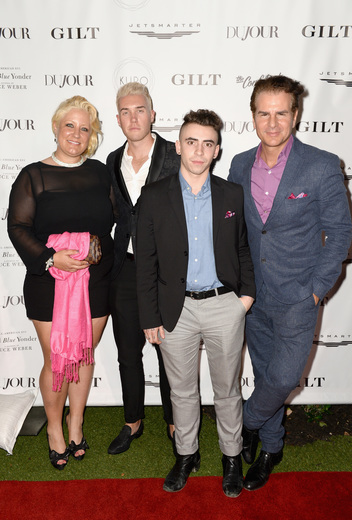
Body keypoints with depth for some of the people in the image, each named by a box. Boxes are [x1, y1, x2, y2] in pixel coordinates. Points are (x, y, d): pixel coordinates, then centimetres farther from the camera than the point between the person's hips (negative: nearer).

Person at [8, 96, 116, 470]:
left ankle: (75, 423, 36)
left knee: (84, 356, 14)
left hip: (96, 283, 3)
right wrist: (50, 258, -20)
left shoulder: (100, 172, 8)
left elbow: (117, 219, 12)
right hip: (49, 286, -2)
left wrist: (100, 251, -4)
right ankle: (54, 428, 33)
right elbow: (18, 227, -6)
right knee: (57, 361, 7)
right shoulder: (33, 175, 0)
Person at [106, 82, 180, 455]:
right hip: (125, 269, 5)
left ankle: (174, 423, 33)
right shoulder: (113, 161, 8)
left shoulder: (176, 157, -8)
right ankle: (133, 422, 37)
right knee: (127, 353, 16)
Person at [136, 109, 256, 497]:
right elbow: (145, 262, -2)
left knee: (227, 389, 15)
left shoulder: (233, 195, 1)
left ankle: (231, 456, 39)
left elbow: (244, 249, 11)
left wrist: (248, 292, 0)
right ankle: (186, 454, 40)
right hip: (177, 310, 0)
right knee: (182, 390, 16)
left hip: (224, 307, 1)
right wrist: (150, 318, -3)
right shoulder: (154, 197, -3)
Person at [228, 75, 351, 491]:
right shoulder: (240, 165, 1)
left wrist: (316, 290, -10)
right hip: (253, 295, 4)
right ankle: (270, 448, 39)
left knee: (283, 377, -5)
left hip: (297, 297, -3)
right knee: (265, 375, 17)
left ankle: (247, 421, 28)